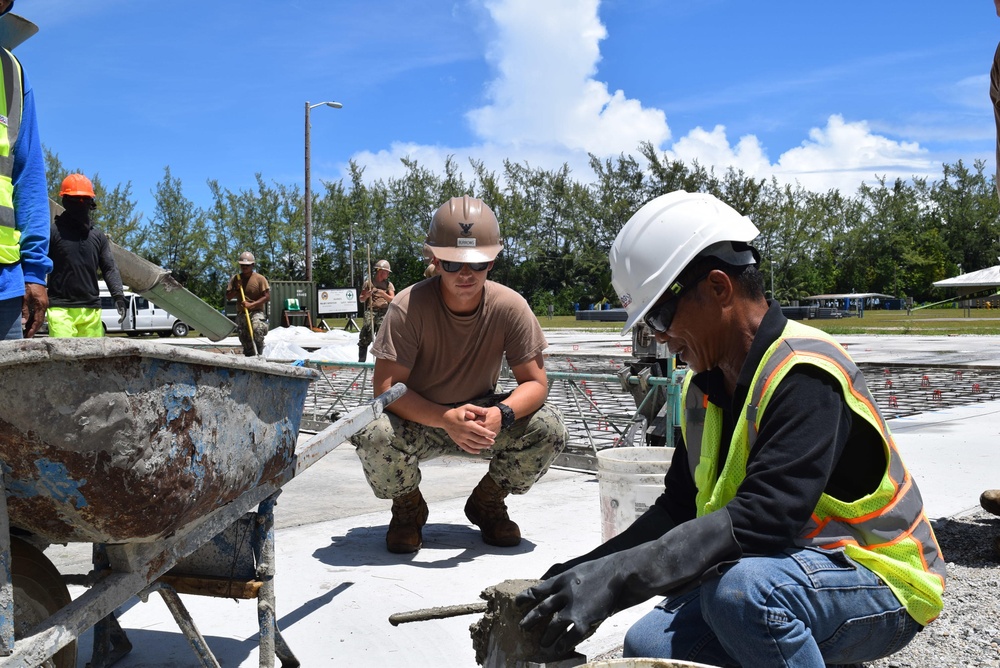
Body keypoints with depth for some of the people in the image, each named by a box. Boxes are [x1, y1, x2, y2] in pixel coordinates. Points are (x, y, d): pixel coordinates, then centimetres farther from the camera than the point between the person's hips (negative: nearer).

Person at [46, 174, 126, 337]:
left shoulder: (98, 235, 13)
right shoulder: (53, 232, 1)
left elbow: (109, 268, 9)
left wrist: (118, 295, -6)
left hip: (91, 309, 4)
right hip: (61, 308, -4)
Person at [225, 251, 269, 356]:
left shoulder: (260, 279, -1)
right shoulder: (235, 279, 12)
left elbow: (267, 297, -6)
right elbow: (228, 296, 14)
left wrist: (251, 304, -16)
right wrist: (236, 289, -6)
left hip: (256, 312, -4)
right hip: (241, 314, 4)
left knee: (257, 330, -33)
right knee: (245, 342, 4)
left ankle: (258, 354, -26)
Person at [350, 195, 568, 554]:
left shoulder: (510, 307, -16)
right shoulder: (408, 306, -23)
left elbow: (535, 382, -13)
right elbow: (386, 388, -25)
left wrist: (500, 414, -35)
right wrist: (446, 420, -40)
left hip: (482, 416, 3)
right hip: (417, 419, -2)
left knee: (549, 428, -22)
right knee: (374, 434, -35)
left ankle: (488, 501, 8)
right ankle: (408, 507, 1)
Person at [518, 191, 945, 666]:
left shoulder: (804, 374, -24)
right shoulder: (703, 387, 5)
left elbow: (760, 521, -34)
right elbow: (677, 509, 6)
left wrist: (619, 579, -38)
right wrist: (585, 572, -7)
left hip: (880, 585, -8)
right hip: (770, 573, 9)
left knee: (742, 587, -36)